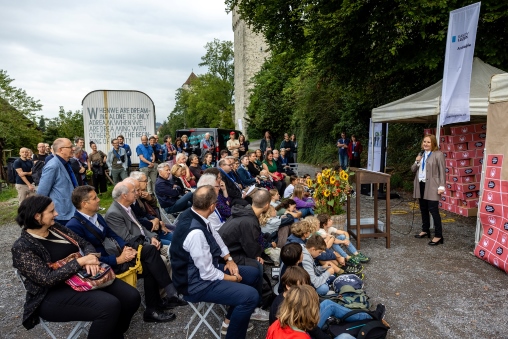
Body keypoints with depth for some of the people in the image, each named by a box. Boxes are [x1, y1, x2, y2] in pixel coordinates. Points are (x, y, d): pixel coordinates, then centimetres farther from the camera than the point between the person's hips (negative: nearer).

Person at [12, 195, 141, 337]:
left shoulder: (56, 228, 8)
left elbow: (85, 244, 9)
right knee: (109, 306, -31)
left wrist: (90, 256, -14)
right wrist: (80, 261, -23)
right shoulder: (22, 247, -12)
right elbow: (47, 279, -21)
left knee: (132, 297, -9)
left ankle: (115, 334, 15)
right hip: (53, 294, -7)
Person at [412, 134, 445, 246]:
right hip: (421, 185, 7)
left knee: (433, 210, -8)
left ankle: (438, 235, -3)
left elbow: (442, 171, -9)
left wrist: (441, 186, -16)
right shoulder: (421, 154, 17)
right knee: (423, 209, 14)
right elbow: (413, 170, 16)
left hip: (431, 186, -7)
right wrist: (416, 162, -4)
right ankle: (425, 230, 27)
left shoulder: (438, 154, -6)